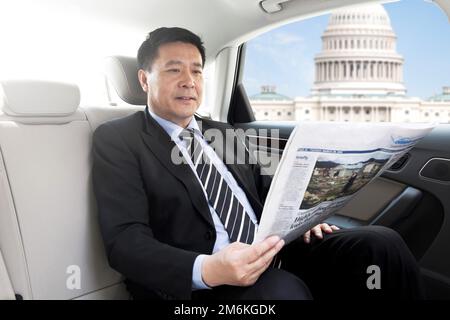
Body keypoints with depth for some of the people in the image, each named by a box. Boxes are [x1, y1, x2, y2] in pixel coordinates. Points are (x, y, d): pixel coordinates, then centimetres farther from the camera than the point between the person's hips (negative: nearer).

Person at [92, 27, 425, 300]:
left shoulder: (228, 134, 19)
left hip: (275, 254, 6)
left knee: (380, 243, -14)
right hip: (201, 284, -6)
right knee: (283, 290, -37)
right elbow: (125, 240, -10)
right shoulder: (117, 139, 1)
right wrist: (207, 270, -27)